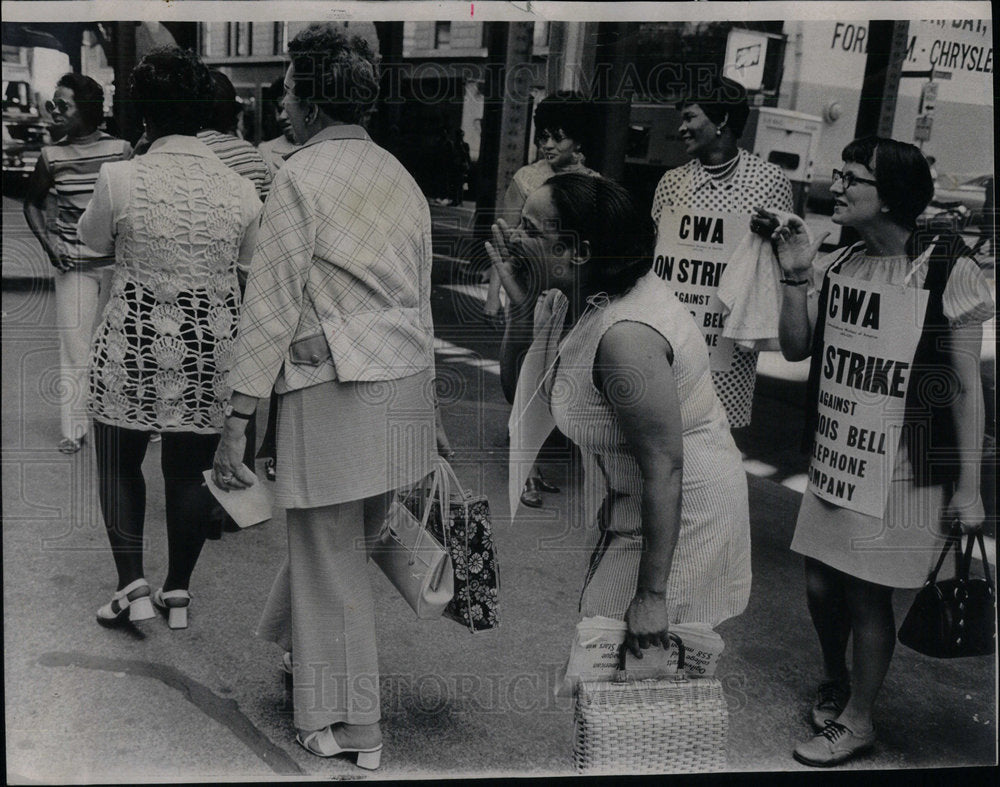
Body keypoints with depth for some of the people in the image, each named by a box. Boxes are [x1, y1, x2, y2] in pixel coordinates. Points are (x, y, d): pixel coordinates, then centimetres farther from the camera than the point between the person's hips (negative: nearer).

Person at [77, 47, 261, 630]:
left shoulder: (119, 179, -12)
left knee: (119, 462, 18)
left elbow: (93, 240, 7)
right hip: (212, 348, 2)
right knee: (190, 469, 14)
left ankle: (132, 583, 11)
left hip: (134, 344, -2)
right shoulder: (241, 190, -6)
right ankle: (178, 591, 24)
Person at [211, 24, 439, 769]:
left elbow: (273, 303, -11)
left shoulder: (302, 175, -9)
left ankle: (349, 729, 18)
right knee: (346, 538, 20)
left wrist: (238, 417, -7)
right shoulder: (400, 176, 12)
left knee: (332, 555, 6)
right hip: (407, 381, 7)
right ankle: (301, 646, 41)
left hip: (334, 391, -7)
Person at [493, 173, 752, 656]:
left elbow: (664, 467, -30)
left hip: (676, 521, -10)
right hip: (632, 512, 10)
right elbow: (519, 384, 6)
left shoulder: (625, 334, -30)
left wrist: (651, 595, -27)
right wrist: (521, 305, -10)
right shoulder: (578, 297, -1)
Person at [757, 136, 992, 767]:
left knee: (868, 592, 4)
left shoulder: (947, 271, -13)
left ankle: (857, 721, 25)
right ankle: (835, 682, 41)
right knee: (822, 584, 13)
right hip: (834, 457, 5)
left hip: (903, 473, -5)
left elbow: (967, 390, -9)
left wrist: (969, 489, -9)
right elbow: (795, 348, 6)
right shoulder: (836, 266, 2)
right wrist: (796, 275, -8)